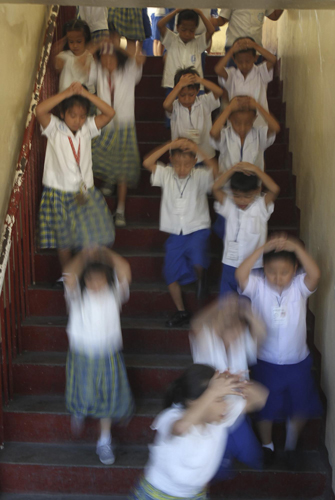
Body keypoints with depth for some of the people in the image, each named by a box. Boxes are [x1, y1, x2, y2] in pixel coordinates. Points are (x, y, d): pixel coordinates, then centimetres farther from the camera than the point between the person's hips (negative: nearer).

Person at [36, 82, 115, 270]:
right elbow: (40, 110, -29)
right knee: (64, 241, 13)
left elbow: (110, 113, -12)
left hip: (86, 193, 2)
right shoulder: (54, 129, -10)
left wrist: (86, 94, -21)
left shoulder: (87, 128, -1)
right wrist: (67, 92, -29)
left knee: (92, 239, 2)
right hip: (59, 194, -2)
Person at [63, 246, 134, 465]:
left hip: (109, 356, 1)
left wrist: (108, 254, -15)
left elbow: (125, 272, -24)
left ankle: (105, 441, 32)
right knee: (84, 397, 9)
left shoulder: (114, 292, -7)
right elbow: (69, 278, -31)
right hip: (82, 355, -1)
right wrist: (83, 257, -21)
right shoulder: (78, 296, -11)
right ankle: (80, 410, 48)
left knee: (108, 399, 11)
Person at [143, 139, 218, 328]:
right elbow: (147, 162, -16)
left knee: (197, 261, -29)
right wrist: (170, 145, -22)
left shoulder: (200, 177, -6)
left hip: (198, 230, -3)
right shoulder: (166, 175, -1)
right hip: (175, 234, 3)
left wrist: (198, 149, -31)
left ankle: (201, 278, 10)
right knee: (171, 274, 3)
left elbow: (215, 170, -26)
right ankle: (181, 312, 21)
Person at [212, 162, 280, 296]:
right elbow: (216, 188, -14)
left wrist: (255, 169, -23)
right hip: (230, 266, 2)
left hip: (255, 266, -2)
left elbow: (275, 189, -22)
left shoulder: (261, 207, -6)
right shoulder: (228, 206, -1)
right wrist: (233, 169, -20)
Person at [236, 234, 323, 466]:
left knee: (300, 408, 17)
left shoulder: (300, 286, -12)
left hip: (298, 362, 1)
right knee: (266, 409, 18)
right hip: (267, 363, -1)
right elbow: (241, 274, -34)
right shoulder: (259, 287, -15)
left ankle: (291, 445, 45)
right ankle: (267, 444, 46)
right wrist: (263, 248, -37)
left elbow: (315, 274, -33)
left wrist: (296, 247, -37)